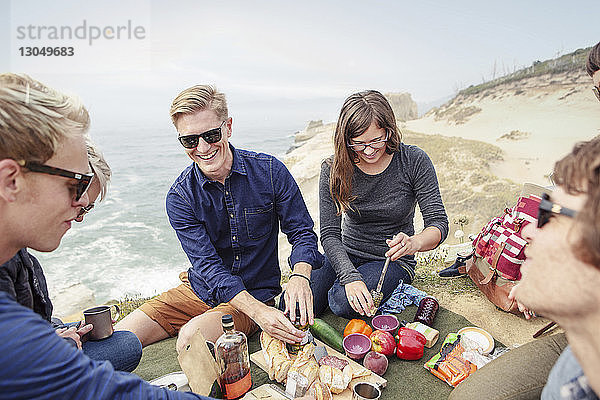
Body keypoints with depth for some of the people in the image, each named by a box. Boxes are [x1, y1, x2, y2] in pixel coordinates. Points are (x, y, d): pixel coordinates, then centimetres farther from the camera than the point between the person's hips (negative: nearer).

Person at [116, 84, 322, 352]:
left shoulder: (269, 172, -12)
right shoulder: (180, 197, -10)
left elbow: (302, 231, -8)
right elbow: (208, 266, -19)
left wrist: (300, 276, -30)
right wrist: (257, 311, -34)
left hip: (258, 293, -2)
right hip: (201, 290, 3)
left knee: (190, 339, -28)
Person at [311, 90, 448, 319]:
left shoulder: (414, 161, -12)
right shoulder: (333, 169, -11)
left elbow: (439, 222, -12)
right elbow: (329, 234, -13)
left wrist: (414, 242, -35)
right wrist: (350, 277, -29)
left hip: (393, 260, -2)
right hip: (345, 257, 2)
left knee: (343, 303, -30)